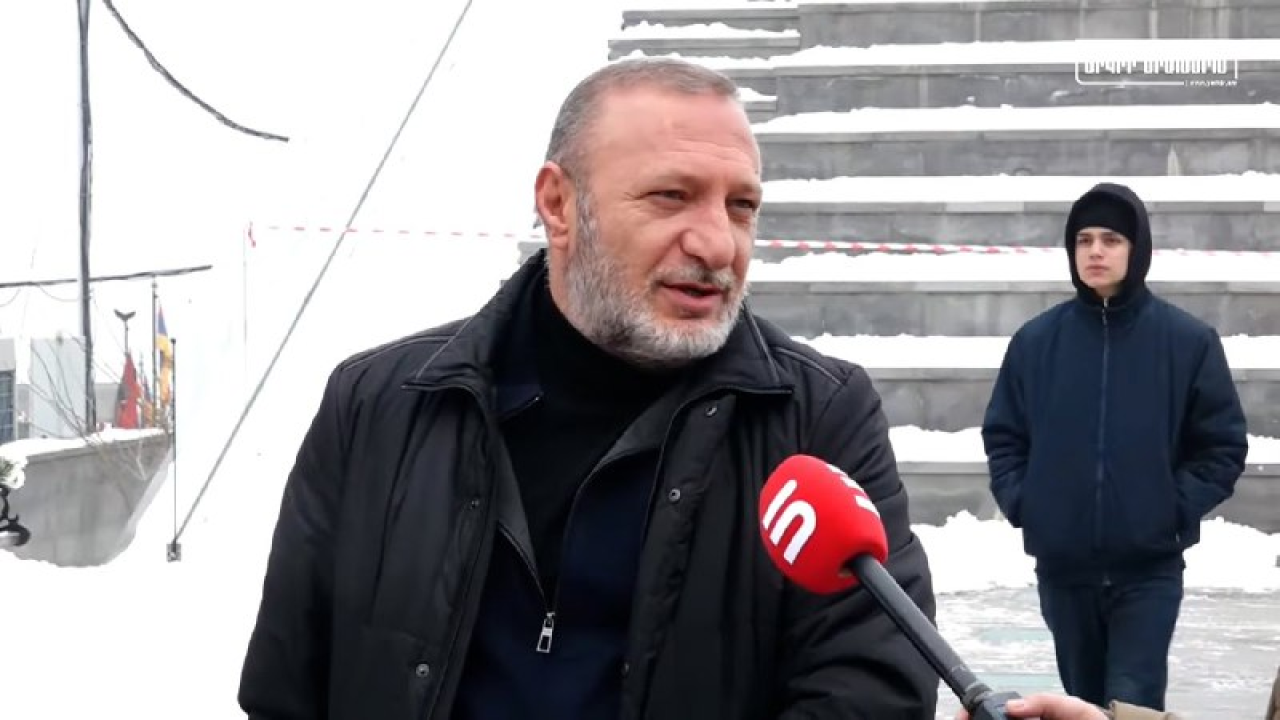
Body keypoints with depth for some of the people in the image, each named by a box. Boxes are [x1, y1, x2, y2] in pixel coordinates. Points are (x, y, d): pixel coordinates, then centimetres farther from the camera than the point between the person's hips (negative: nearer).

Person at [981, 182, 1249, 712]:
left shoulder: (1187, 340, -3)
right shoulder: (1036, 340, 3)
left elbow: (1223, 446, 1)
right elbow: (1003, 436, 11)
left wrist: (1177, 509, -9)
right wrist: (1019, 502, -3)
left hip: (1149, 568, -3)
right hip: (1062, 567, 3)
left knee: (1132, 706, -10)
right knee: (1085, 704, 14)